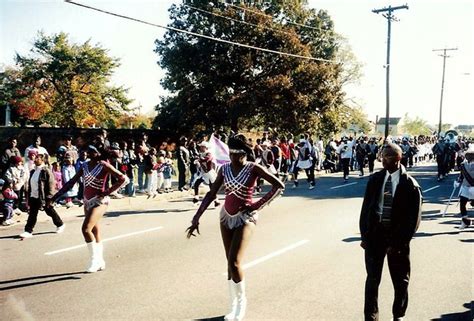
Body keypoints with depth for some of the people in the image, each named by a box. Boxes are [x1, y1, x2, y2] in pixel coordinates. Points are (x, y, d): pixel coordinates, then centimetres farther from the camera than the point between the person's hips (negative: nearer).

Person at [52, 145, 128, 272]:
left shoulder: (104, 166, -11)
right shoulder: (85, 166, 7)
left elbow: (123, 179, -17)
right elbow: (71, 182, 11)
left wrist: (107, 192, -18)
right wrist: (56, 196, 6)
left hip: (99, 201, -7)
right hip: (87, 202, 7)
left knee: (86, 229, -21)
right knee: (95, 232, 12)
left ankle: (94, 260, -8)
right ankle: (100, 262, 24)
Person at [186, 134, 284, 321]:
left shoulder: (253, 168, -12)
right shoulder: (224, 169, 1)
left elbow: (279, 185, -13)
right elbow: (211, 194, 2)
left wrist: (258, 205, -17)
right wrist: (197, 218, -5)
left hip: (245, 218, -5)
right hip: (226, 216, 5)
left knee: (234, 262, -13)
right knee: (231, 263, 10)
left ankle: (241, 300, 12)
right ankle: (234, 305, 21)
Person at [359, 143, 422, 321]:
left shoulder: (410, 185, -9)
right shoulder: (375, 179, 2)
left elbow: (413, 218, -9)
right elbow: (365, 208, 5)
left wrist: (400, 243, -13)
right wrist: (364, 235, 1)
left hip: (397, 238, -2)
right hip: (375, 234, 2)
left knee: (401, 282, 12)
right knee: (372, 279, 7)